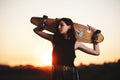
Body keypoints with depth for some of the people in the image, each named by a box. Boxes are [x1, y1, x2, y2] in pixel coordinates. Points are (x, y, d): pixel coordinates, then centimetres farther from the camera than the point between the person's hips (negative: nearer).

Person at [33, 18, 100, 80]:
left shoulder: (75, 43, 0)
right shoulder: (54, 39, 5)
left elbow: (96, 52, 6)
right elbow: (36, 30, 12)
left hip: (70, 74, -2)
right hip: (56, 74, 2)